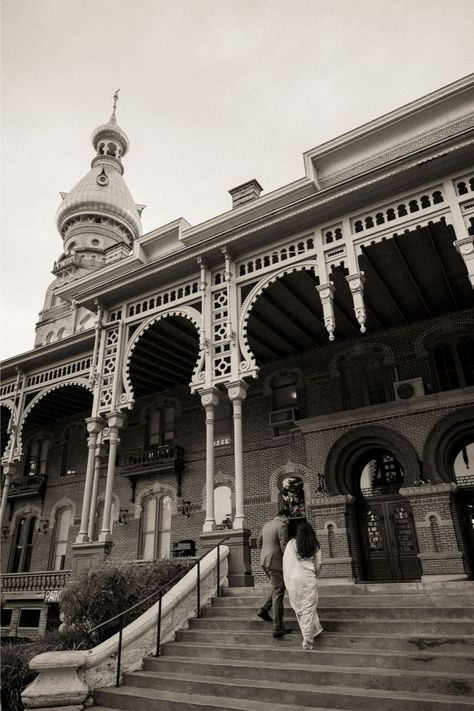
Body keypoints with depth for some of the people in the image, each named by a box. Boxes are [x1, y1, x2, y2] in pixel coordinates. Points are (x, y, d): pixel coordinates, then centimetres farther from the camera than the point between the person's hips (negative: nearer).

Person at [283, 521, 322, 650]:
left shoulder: (291, 544, 4)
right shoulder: (315, 546, 5)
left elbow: (285, 562, 5)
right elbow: (318, 564, 8)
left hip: (293, 578, 0)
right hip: (308, 578, 0)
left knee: (299, 607, 14)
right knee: (308, 608, 4)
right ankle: (307, 641, 3)